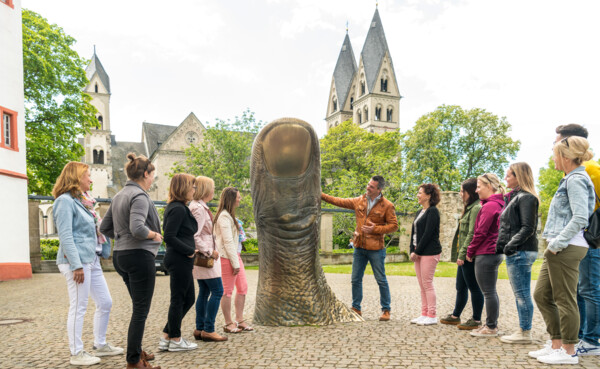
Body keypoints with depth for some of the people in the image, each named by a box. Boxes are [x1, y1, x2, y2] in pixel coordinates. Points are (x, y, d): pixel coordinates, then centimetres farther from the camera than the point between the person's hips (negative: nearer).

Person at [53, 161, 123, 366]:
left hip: (92, 260, 9)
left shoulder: (82, 201, 18)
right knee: (78, 307, 0)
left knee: (105, 303, 13)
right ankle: (77, 353, 13)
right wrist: (76, 265, -21)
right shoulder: (65, 200, -10)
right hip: (77, 261, -9)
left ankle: (100, 345, 26)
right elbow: (65, 236, -17)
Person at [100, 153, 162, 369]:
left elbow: (105, 227, 17)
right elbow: (137, 228, -29)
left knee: (138, 308, 21)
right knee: (140, 311, 1)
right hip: (139, 256, -10)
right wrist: (155, 235, -12)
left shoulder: (119, 196, 13)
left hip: (120, 256, 10)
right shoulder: (139, 196, -16)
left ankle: (136, 351, 33)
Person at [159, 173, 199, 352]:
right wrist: (190, 250, -15)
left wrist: (189, 250, 11)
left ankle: (166, 337, 24)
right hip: (179, 261, -10)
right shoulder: (178, 209, -17)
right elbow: (169, 237, -23)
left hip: (180, 260, 10)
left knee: (188, 298, 17)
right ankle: (176, 340, 18)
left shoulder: (175, 207, 14)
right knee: (178, 299, 3)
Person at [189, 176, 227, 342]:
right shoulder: (199, 208, -17)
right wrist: (209, 252, -18)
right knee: (217, 291, -5)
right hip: (204, 257, -10)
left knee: (204, 292, 14)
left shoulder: (200, 206, 15)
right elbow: (194, 236, -24)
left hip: (202, 256, 10)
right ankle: (208, 330, 1)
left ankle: (200, 329, 20)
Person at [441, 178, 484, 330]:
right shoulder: (470, 208, 17)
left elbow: (472, 234, -21)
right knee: (460, 287, 17)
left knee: (474, 288, 1)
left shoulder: (477, 208, -15)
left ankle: (476, 320, 13)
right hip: (464, 256, 10)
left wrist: (462, 254, -19)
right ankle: (455, 316, 28)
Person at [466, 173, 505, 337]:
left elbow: (481, 232, -17)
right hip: (494, 252, 10)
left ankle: (491, 328, 6)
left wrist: (470, 251, -6)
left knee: (488, 292, -2)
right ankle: (492, 324, 25)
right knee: (491, 291, 16)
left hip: (486, 254, -10)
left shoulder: (489, 206, -16)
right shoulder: (499, 204, 14)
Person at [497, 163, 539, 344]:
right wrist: (501, 246, 15)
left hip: (521, 252, -10)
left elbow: (528, 228, -19)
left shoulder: (526, 198, -11)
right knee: (520, 294, 14)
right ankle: (522, 330, 22)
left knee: (522, 294, -3)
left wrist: (511, 246, -20)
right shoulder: (514, 197, 18)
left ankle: (525, 333, 5)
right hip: (515, 253, 10)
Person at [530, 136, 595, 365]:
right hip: (559, 249, 10)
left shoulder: (576, 180, -12)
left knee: (565, 300, -1)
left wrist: (557, 243, -20)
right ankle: (556, 344, 22)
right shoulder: (570, 180, 18)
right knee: (541, 295, 13)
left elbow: (580, 218, -21)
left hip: (567, 248, -10)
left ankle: (568, 351, 11)